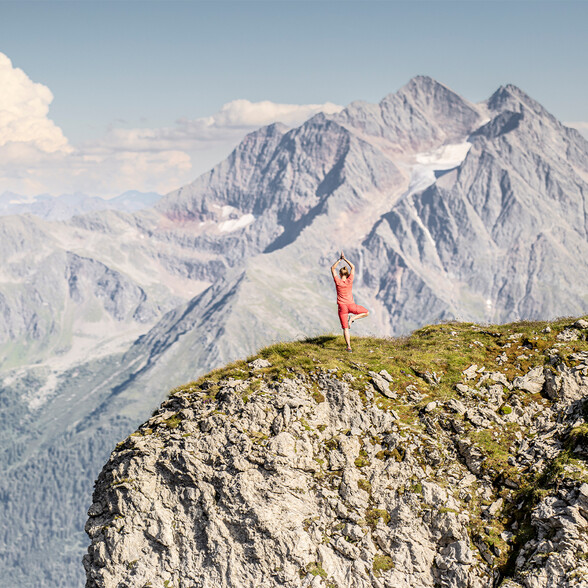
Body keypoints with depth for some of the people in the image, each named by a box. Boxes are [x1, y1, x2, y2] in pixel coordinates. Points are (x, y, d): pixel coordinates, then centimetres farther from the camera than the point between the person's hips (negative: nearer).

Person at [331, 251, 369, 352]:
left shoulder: (338, 281, -6)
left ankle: (349, 346, -6)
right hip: (351, 305, 0)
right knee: (366, 313, 21)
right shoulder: (350, 281, -4)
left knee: (345, 328, 2)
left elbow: (333, 268, 8)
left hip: (342, 307, 0)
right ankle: (352, 318, -1)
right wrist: (344, 258, 9)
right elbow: (353, 267, 8)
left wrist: (340, 259, 8)